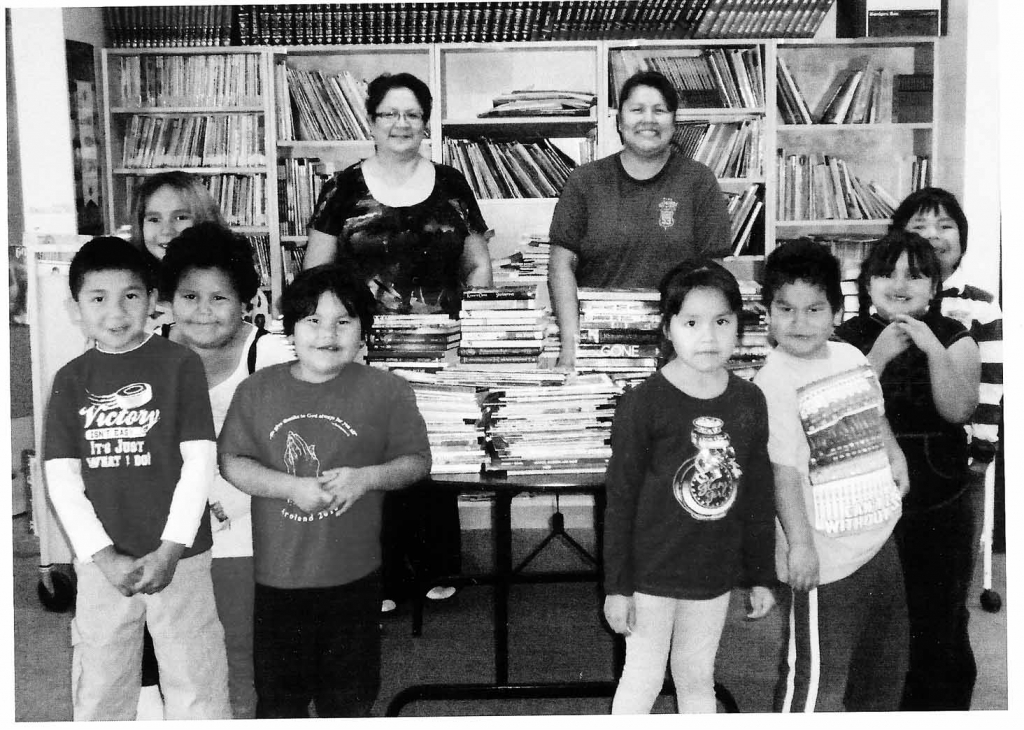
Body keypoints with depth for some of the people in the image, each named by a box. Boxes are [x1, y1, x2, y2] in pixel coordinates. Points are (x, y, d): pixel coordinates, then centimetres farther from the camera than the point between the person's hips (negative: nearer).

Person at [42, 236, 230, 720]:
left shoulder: (179, 364, -3)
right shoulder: (72, 379, 4)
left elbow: (199, 461, -7)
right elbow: (62, 477, 0)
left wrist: (171, 550, -12)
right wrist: (104, 557, -9)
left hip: (178, 558, -2)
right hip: (101, 561, 2)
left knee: (197, 688, 5)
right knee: (99, 690, 13)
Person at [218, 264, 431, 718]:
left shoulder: (387, 391, -5)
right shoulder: (257, 390, 0)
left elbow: (417, 461, -1)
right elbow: (230, 461, -2)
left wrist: (366, 477, -19)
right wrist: (291, 486, -17)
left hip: (353, 574, -1)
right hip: (278, 574, 1)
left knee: (350, 698, 15)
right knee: (277, 697, 14)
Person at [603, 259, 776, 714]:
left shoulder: (749, 402, -2)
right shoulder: (643, 403, -15)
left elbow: (758, 496, 6)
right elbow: (620, 498, -11)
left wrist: (761, 576, 9)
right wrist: (617, 586, -9)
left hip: (716, 573, 4)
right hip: (652, 574, -4)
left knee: (697, 678, 20)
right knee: (643, 680, 10)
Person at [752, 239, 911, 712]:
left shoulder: (851, 357, 5)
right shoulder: (773, 383, -19)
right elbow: (783, 470, -22)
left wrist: (895, 456, 9)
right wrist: (799, 543, -23)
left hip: (878, 535, 8)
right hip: (824, 556, -8)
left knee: (886, 656, 24)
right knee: (816, 673, 1)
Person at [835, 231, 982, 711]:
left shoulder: (954, 338, 0)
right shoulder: (848, 338, -1)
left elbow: (958, 410, -12)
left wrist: (933, 350, -23)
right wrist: (879, 355, -21)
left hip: (939, 509, 0)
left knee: (939, 626, 10)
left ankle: (945, 708, 28)